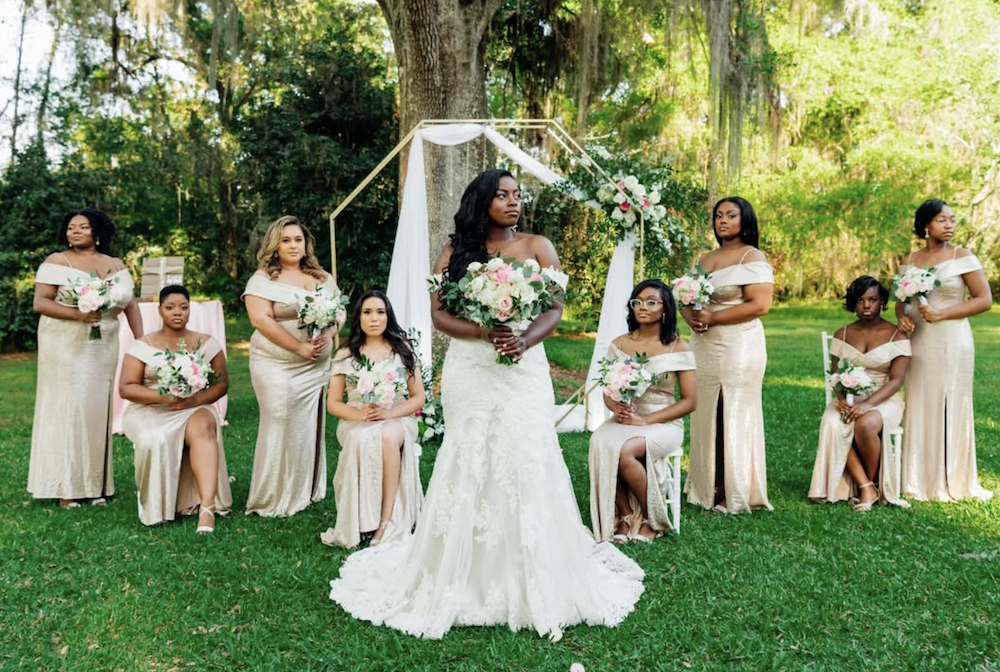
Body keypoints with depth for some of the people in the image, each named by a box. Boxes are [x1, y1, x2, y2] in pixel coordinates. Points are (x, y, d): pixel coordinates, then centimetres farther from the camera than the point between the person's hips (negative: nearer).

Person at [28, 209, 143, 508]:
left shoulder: (115, 265, 11)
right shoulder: (57, 262, 1)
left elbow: (131, 305, 9)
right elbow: (40, 303, -8)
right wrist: (77, 315, -23)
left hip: (103, 347, 4)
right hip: (65, 346, -3)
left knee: (96, 410, 5)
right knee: (66, 409, -3)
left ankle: (95, 484, 11)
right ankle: (65, 487, 3)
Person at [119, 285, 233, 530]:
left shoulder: (207, 344, 8)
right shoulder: (143, 345, 3)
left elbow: (222, 383, 4)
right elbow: (125, 388, -3)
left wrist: (196, 399, -15)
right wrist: (163, 396, -19)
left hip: (194, 409, 1)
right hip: (149, 411, 0)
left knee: (202, 428, -34)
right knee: (156, 439, -35)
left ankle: (207, 507, -46)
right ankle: (156, 508, -14)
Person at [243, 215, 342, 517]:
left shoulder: (322, 278, 13)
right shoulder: (264, 279, -3)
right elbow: (261, 319, -14)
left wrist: (327, 336, -10)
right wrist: (300, 347, -18)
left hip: (316, 366, 5)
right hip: (277, 366, -5)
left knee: (311, 426, 7)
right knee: (281, 427, -4)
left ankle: (308, 491, 20)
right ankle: (274, 499, 7)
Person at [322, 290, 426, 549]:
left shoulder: (403, 350, 7)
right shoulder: (345, 355, 8)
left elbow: (418, 397, 5)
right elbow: (333, 403, 7)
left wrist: (389, 413, -14)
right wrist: (361, 413, -14)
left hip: (397, 420, 0)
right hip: (356, 423, 0)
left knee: (389, 436, -37)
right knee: (363, 440, -36)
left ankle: (387, 520, -32)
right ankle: (364, 521, -27)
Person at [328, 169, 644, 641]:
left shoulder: (537, 246, 8)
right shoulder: (455, 252, 8)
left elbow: (556, 308, 1)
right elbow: (438, 312, 1)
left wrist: (524, 340, -18)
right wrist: (484, 331, -16)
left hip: (523, 369, 0)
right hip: (469, 371, 1)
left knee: (526, 458, -6)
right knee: (469, 462, 1)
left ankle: (536, 579, 6)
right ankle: (467, 577, 13)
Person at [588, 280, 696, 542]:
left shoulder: (678, 348, -2)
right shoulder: (619, 345, 8)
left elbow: (689, 401, -4)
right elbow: (608, 391, 11)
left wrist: (646, 420, -15)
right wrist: (615, 407, -14)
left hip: (663, 423, -3)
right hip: (624, 419, 3)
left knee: (625, 451, -34)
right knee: (600, 443, -32)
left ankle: (654, 520, -8)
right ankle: (626, 517, -14)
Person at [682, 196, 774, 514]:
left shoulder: (752, 257, -4)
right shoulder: (705, 259, 16)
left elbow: (760, 304, -15)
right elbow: (686, 299, 17)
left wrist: (712, 317, -15)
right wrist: (690, 317, -7)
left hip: (739, 346, -6)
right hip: (704, 346, 6)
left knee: (734, 416, -2)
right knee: (706, 415, 7)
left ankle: (736, 494, 7)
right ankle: (706, 488, 16)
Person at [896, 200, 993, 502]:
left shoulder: (962, 257, -3)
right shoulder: (910, 261, 8)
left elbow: (985, 299, -6)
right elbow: (901, 299, 15)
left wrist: (942, 314, -15)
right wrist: (902, 317, -7)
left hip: (952, 341, -4)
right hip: (918, 342, 4)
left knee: (950, 407, 0)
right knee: (919, 406, 5)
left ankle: (951, 481, 11)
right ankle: (920, 480, 14)